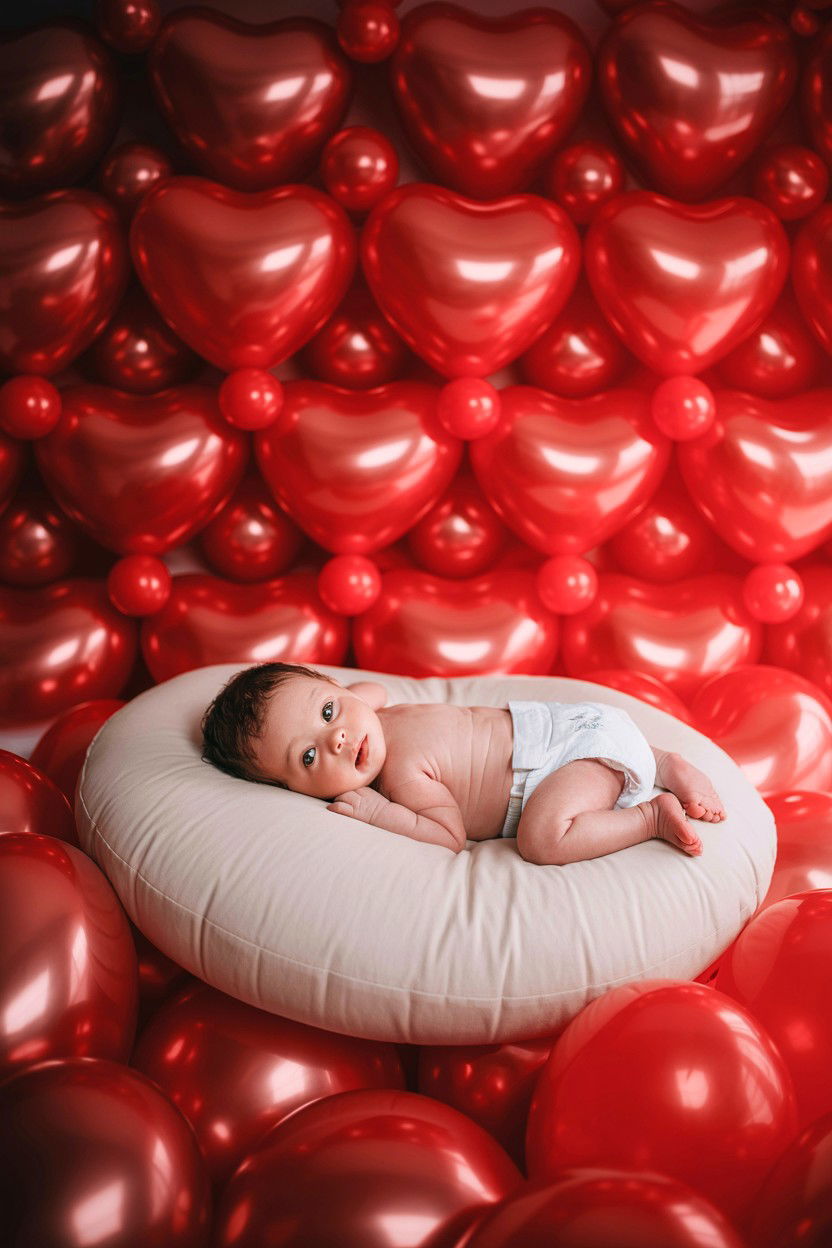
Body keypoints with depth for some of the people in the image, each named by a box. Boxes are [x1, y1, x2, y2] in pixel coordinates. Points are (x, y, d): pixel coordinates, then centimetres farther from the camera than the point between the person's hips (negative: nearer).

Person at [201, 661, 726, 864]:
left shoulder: (404, 770, -27)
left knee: (542, 835, -34)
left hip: (581, 736, -10)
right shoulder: (374, 712, -2)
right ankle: (664, 766, 28)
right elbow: (372, 687, 23)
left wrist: (377, 810, -27)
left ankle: (653, 817, -15)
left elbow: (452, 836, -22)